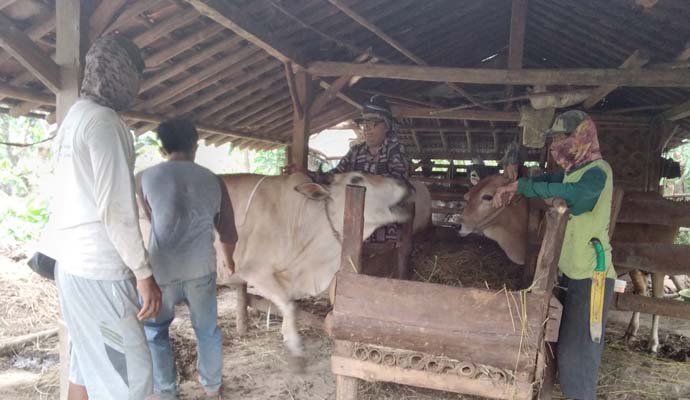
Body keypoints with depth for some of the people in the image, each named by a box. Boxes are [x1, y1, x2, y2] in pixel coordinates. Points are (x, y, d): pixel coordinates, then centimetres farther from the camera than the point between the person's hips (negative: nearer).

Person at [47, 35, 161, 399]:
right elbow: (115, 207, -21)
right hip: (100, 269, -10)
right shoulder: (103, 120, -15)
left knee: (89, 363, 18)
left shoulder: (74, 117, 15)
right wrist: (143, 272, -16)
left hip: (73, 262, 10)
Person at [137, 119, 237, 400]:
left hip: (161, 270, -2)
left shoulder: (144, 178, 1)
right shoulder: (214, 181, 6)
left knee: (154, 332, 21)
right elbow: (229, 234, 13)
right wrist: (228, 260, 34)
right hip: (202, 269, 2)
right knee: (207, 330, 21)